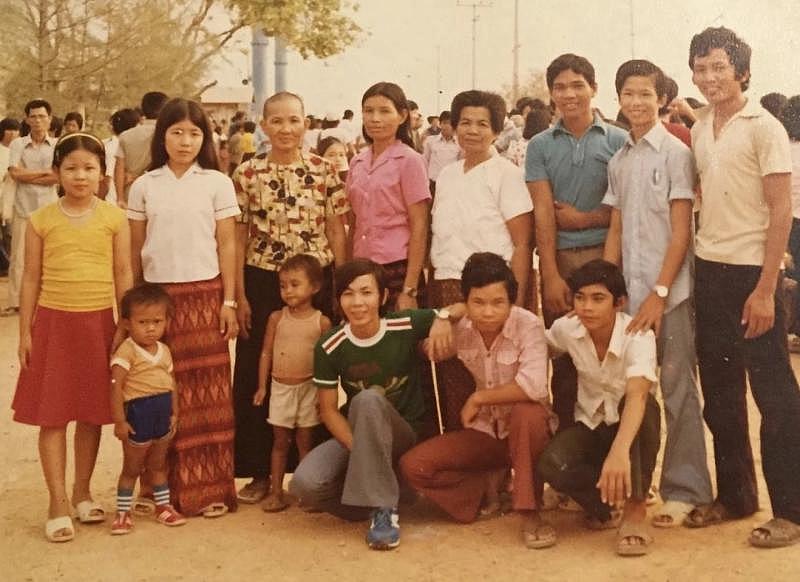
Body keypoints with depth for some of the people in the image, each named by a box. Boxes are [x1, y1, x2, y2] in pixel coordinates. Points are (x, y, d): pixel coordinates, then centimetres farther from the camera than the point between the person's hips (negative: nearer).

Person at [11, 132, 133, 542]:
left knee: (92, 413, 10)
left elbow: (123, 275, 3)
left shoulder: (114, 218, -1)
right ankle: (58, 503, 9)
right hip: (54, 323, 0)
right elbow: (32, 279, 4)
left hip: (98, 323, 1)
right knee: (52, 415, 1)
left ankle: (82, 490, 26)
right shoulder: (41, 220, -1)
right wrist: (25, 331, 3)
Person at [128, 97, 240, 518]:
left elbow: (227, 245, 2)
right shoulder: (144, 186, 6)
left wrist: (229, 301, -2)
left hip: (203, 294, -1)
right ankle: (165, 486, 13)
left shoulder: (217, 183, 2)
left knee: (207, 391, 0)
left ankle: (209, 489, 7)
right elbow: (134, 249, 10)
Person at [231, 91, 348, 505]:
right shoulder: (247, 174, 1)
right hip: (262, 282, 1)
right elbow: (239, 238, 2)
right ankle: (260, 471, 17)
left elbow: (337, 233, 2)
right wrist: (240, 296, -2)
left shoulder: (324, 171, 0)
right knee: (256, 375, 5)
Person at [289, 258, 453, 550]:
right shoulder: (329, 347, -10)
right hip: (354, 433, 2)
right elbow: (328, 409, -5)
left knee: (368, 400, -37)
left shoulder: (407, 326, -14)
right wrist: (360, 450, -21)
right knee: (305, 483, -29)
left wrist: (443, 319, -24)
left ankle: (383, 507, -25)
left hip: (405, 432, -1)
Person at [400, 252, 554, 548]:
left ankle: (529, 513, -24)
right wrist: (444, 317, -9)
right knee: (412, 465, -15)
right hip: (483, 432, 4)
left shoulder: (528, 325, -21)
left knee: (528, 413, -40)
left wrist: (478, 398, -21)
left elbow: (533, 386, -34)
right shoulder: (461, 327, -6)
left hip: (524, 430, -4)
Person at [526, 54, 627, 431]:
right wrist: (550, 275, -7)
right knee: (563, 358, 6)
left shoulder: (617, 141, 5)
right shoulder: (540, 146, 8)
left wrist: (584, 219, -5)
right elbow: (543, 212, 1)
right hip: (559, 259, 1)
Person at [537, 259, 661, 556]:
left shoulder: (638, 336, -27)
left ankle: (635, 508, -23)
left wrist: (619, 451, -63)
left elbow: (636, 394, -45)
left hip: (630, 426, -2)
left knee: (643, 405, -39)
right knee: (551, 464, -31)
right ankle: (608, 505, -1)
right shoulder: (566, 329, -14)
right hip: (590, 426, 2)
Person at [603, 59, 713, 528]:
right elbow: (616, 232, 13)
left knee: (677, 389, -1)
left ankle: (685, 489, 7)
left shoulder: (675, 153, -4)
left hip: (670, 291, -5)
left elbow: (681, 230, -9)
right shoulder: (619, 161, 13)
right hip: (629, 292, 6)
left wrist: (660, 292, -14)